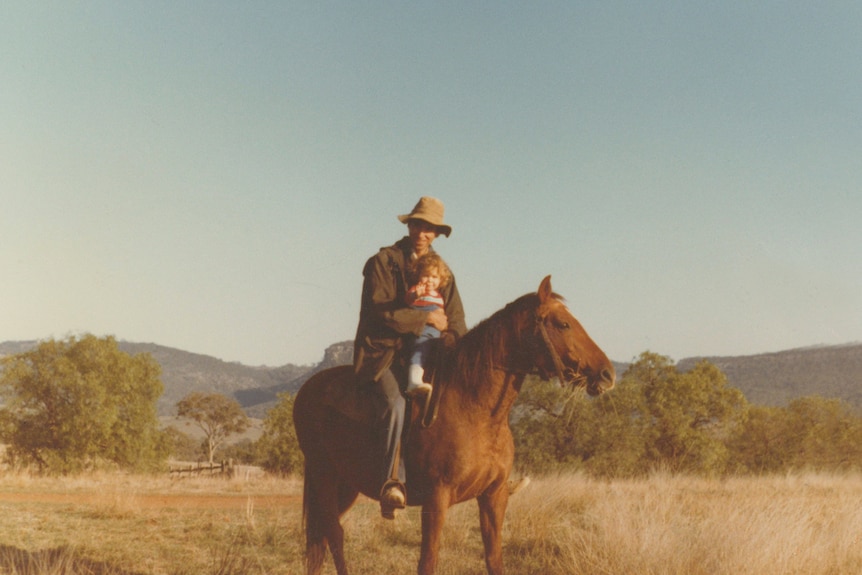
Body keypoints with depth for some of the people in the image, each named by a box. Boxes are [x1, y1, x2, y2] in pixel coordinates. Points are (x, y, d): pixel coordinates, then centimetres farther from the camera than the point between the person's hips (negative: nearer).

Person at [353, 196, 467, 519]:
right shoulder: (382, 262, 0)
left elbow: (456, 322, 12)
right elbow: (380, 311, -12)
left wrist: (452, 341, -11)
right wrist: (426, 318, -10)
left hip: (420, 353, 5)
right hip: (381, 352, -5)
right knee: (396, 403, -31)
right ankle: (392, 483, -34)